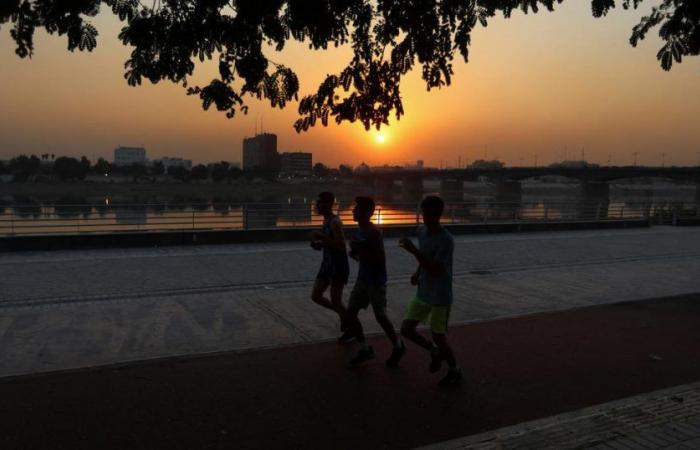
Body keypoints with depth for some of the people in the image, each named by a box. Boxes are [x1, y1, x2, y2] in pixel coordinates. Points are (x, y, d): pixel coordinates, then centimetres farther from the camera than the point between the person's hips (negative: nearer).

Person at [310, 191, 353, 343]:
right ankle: (343, 316, 25)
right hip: (327, 263, 9)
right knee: (316, 296, 9)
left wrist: (322, 237, -26)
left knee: (335, 301, -2)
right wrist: (317, 244, 4)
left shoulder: (335, 222, -17)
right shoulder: (326, 221, 11)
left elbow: (341, 245, -26)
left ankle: (351, 330, 17)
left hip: (338, 265, -9)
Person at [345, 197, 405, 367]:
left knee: (380, 316, 2)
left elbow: (380, 260, -22)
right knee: (350, 312, 5)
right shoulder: (358, 231, 7)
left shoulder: (373, 233, -20)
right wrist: (355, 252, 1)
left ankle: (398, 346, 26)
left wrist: (360, 251, -24)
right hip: (362, 278, 9)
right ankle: (365, 349, 18)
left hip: (376, 281, -8)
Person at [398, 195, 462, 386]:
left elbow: (435, 270, -28)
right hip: (423, 294, 7)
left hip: (440, 297, -7)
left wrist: (413, 251, -34)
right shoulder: (422, 231, 1)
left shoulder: (446, 240, -23)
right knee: (406, 329, 6)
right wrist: (417, 273, 1)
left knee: (438, 337, 4)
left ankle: (455, 370, 30)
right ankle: (435, 351, 30)